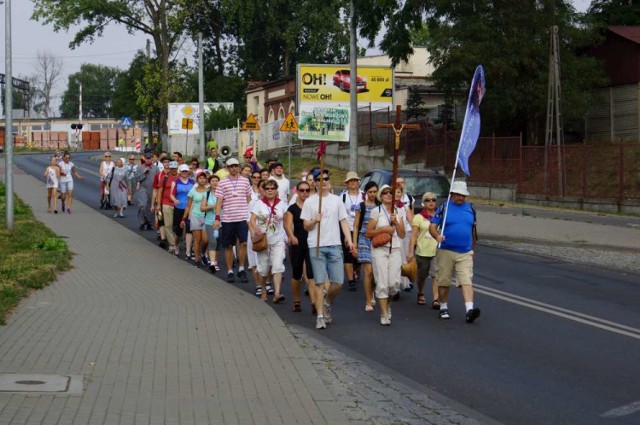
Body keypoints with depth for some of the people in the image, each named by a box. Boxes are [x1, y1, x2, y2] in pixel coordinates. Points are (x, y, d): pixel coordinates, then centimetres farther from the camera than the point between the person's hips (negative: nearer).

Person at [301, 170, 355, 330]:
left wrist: (349, 240, -4)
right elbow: (306, 226, 6)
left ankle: (327, 304, 27)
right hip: (316, 246, -2)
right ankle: (320, 316, 1)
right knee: (319, 282, -4)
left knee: (338, 282, -2)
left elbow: (343, 221, 9)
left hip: (334, 245, 2)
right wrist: (314, 220, -16)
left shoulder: (336, 200, 10)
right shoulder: (310, 202, 5)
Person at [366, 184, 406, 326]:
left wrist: (396, 222, -8)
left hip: (395, 249, 3)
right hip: (379, 249, -3)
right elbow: (368, 233, 0)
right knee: (382, 282, -7)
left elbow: (402, 234, 7)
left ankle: (387, 302, 25)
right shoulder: (376, 211, 2)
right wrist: (383, 229, -12)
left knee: (394, 283, -6)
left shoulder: (399, 212, 11)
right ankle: (384, 314, 0)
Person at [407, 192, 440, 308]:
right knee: (422, 276, 14)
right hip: (422, 251, 0)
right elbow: (413, 235, -2)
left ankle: (435, 299, -17)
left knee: (436, 275, -13)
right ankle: (421, 295, 37)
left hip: (437, 251, 0)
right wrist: (410, 251, -9)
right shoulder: (418, 217, 2)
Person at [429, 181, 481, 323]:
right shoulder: (444, 207, 1)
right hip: (446, 251, -2)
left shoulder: (470, 208, 11)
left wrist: (473, 248, 21)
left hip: (465, 253, 2)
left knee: (466, 281, -11)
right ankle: (443, 308, 22)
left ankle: (470, 310, -22)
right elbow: (432, 226, -5)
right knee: (444, 281, 6)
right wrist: (437, 236, -25)